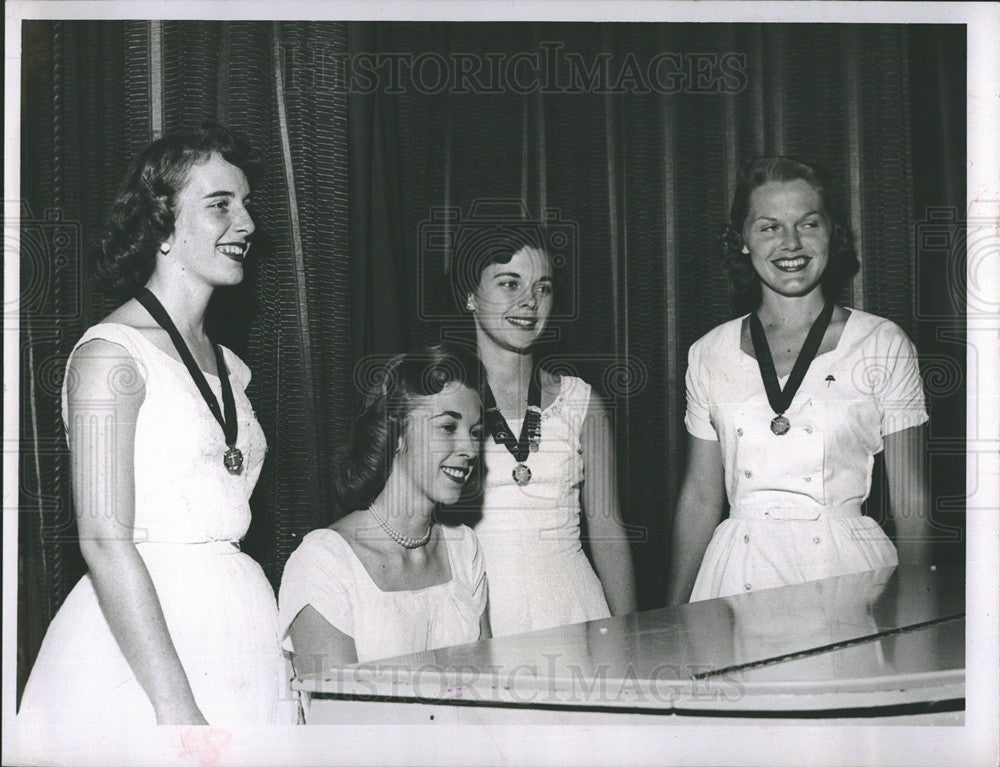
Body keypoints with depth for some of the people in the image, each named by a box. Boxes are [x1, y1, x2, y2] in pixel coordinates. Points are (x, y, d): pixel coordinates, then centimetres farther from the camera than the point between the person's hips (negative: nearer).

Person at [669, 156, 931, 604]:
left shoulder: (882, 346, 0)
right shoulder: (709, 355, 7)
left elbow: (911, 499, 2)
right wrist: (675, 616, 10)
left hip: (846, 567, -1)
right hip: (740, 576, 2)